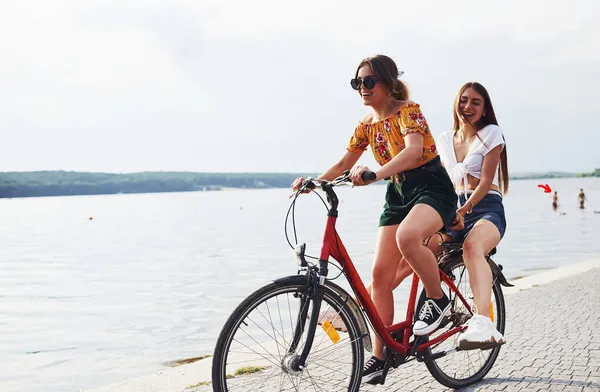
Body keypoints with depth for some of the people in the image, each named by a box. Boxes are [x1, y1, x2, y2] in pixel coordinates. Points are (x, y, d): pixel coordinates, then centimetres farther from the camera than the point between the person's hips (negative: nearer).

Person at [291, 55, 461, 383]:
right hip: (398, 193, 7)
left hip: (432, 186, -7)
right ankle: (380, 355, 7)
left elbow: (414, 150, -31)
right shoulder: (366, 125, 8)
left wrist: (377, 173, -47)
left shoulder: (408, 110, -12)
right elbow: (344, 164, 12)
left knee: (407, 236, -39)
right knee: (380, 273, -3)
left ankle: (437, 299, -12)